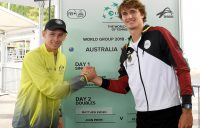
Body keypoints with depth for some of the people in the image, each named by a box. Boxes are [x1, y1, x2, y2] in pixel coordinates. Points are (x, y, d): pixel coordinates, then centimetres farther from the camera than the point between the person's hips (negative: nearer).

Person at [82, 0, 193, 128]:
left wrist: (187, 108, -13)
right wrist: (97, 79, 3)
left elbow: (182, 68, -9)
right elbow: (124, 86, 16)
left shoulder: (159, 34, -5)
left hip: (169, 113, -5)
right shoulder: (126, 51, 12)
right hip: (143, 116, 5)